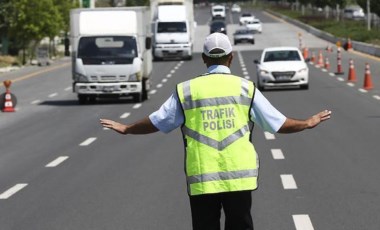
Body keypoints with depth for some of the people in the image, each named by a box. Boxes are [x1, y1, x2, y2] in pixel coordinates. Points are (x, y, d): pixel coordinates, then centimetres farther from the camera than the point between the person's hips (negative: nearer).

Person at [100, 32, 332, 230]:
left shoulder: (187, 90, 2)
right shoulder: (245, 88, 1)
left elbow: (157, 122, 9)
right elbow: (278, 123, 5)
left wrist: (126, 128, 27)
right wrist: (308, 123, 23)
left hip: (201, 180, 0)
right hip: (239, 177, 0)